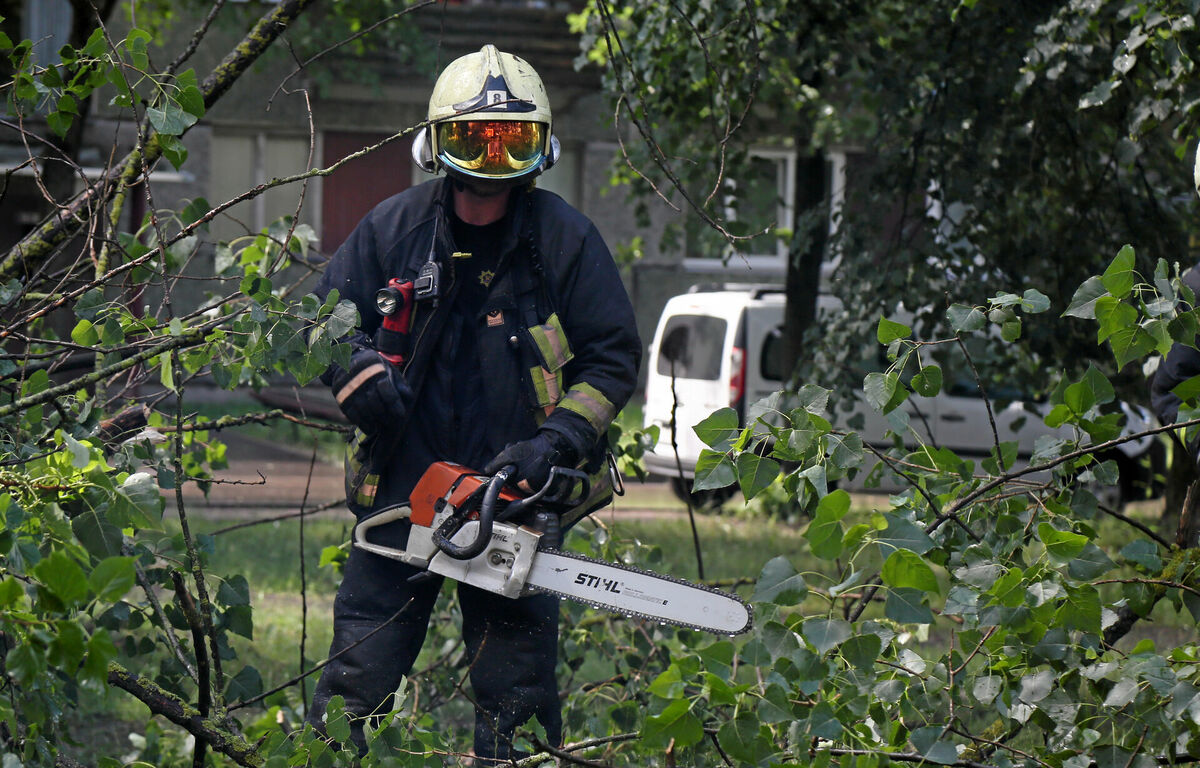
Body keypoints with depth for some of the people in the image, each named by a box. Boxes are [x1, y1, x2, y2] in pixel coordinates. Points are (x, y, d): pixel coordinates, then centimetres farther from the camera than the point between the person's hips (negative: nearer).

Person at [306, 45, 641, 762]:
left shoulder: (565, 239, -4)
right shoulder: (393, 228, 1)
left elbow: (614, 360, -1)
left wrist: (555, 443, -14)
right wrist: (364, 378, -9)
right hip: (403, 494, 1)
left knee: (517, 705, 5)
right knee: (353, 688, 2)